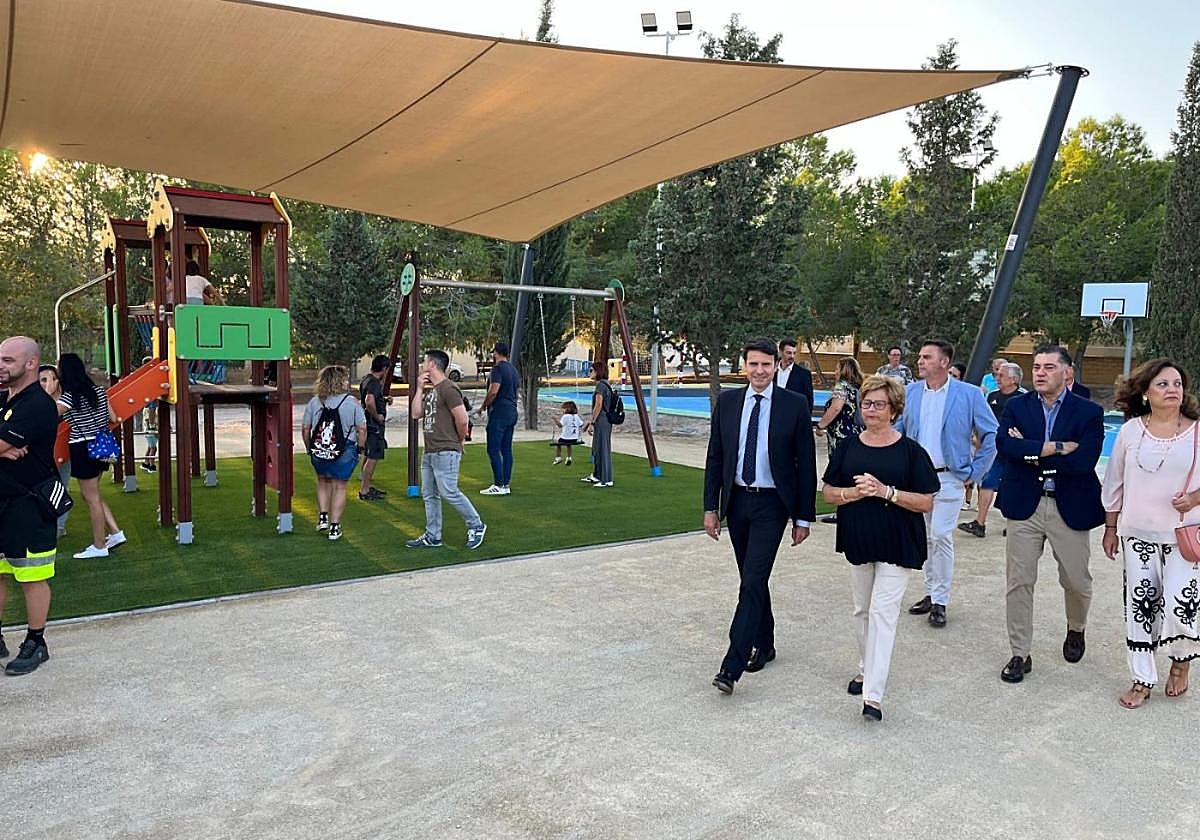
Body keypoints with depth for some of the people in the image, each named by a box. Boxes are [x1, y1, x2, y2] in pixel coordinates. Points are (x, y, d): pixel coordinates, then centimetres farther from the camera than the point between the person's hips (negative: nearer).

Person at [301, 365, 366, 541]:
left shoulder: (314, 402, -1)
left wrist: (309, 448, 13)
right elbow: (361, 429, -9)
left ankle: (323, 517, 19)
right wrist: (360, 448, 4)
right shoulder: (352, 402, -7)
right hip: (344, 453, -2)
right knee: (339, 487, 9)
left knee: (323, 482, 26)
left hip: (318, 452, 2)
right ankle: (334, 526, 11)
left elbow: (305, 429, 0)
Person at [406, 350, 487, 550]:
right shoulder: (430, 391, 18)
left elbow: (462, 420, -18)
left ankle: (476, 526, 5)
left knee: (449, 492, -10)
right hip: (429, 452, 10)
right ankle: (432, 537, 18)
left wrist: (458, 441, -3)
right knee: (429, 495, 11)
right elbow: (415, 414, 10)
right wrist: (419, 389, 7)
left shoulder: (448, 389, -13)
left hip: (445, 452, -10)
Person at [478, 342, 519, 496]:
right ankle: (506, 484, 11)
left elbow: (493, 391, -20)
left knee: (493, 449, -6)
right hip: (512, 412, 9)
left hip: (499, 412, -9)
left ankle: (498, 485, -9)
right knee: (506, 449, 10)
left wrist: (484, 406, -8)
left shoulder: (498, 368, -11)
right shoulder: (513, 369, 16)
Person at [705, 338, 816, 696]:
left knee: (753, 581, -11)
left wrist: (803, 517, -4)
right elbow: (715, 457, 8)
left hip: (772, 504, -4)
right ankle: (764, 645, 33)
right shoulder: (727, 401, 4)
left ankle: (732, 665, -10)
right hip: (737, 501, 4)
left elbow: (806, 463, -3)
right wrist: (711, 507, 4)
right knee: (751, 581, 15)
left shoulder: (795, 404, -5)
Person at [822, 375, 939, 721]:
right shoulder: (848, 447, 4)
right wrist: (853, 492, -15)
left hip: (896, 544, -4)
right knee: (862, 610, 16)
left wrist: (885, 491, -20)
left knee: (883, 612, -9)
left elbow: (926, 502, -7)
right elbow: (828, 493, 5)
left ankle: (873, 695, -9)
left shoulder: (910, 451, -6)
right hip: (857, 540, 4)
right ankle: (866, 669, 36)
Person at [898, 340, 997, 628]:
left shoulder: (969, 394, -7)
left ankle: (940, 601, 3)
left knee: (941, 536, -8)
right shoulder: (910, 392, 4)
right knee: (925, 538, 12)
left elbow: (991, 436, -3)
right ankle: (931, 593, 25)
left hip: (949, 478, -4)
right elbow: (896, 429, 14)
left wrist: (973, 472, -5)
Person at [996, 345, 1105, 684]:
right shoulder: (1016, 405, 2)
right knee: (1019, 582, 2)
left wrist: (1030, 452, -14)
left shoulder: (1089, 412, -3)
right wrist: (1055, 447, -20)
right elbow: (1004, 444, -16)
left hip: (1070, 508, 0)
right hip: (1025, 506, 1)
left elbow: (1083, 461, -17)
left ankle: (1076, 630, 45)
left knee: (1076, 581, 13)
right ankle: (1020, 654, 15)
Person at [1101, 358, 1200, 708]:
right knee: (1140, 607, 7)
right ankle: (1142, 680, 21)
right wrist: (1110, 528, 8)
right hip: (1138, 534, 2)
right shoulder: (1131, 430, 1)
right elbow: (1115, 483, 7)